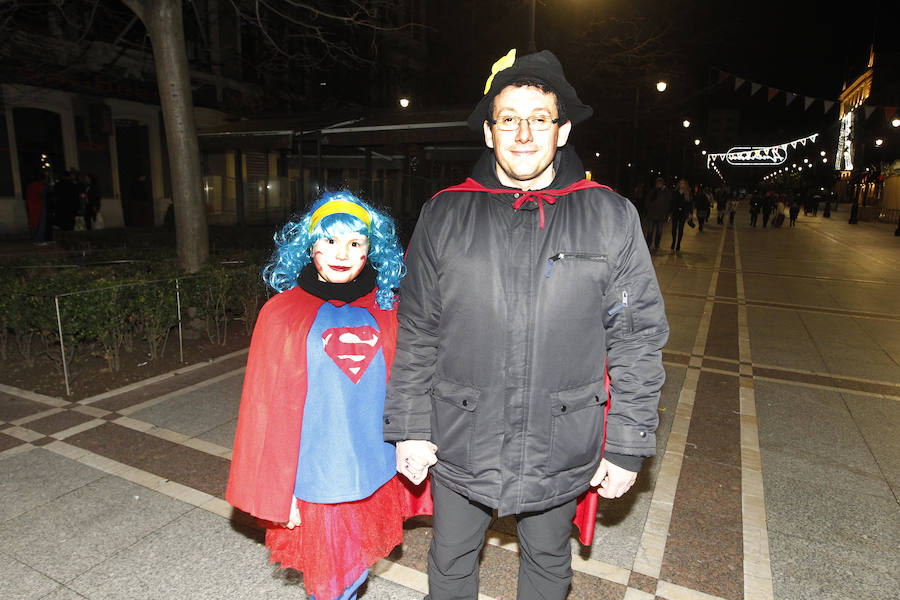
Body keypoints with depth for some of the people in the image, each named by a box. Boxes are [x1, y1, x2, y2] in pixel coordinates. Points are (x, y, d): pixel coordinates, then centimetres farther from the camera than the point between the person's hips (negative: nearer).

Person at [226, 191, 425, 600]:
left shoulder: (385, 311, 0)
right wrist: (277, 490, -6)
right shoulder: (282, 313, -8)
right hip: (316, 474, -2)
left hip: (374, 472, 3)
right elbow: (267, 408, -6)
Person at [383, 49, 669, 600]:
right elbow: (416, 334, 0)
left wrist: (628, 446, -4)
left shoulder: (611, 217, -5)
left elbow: (638, 339, -3)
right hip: (460, 444, 1)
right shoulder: (445, 215, -3)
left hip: (561, 448, 0)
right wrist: (410, 427, -1)